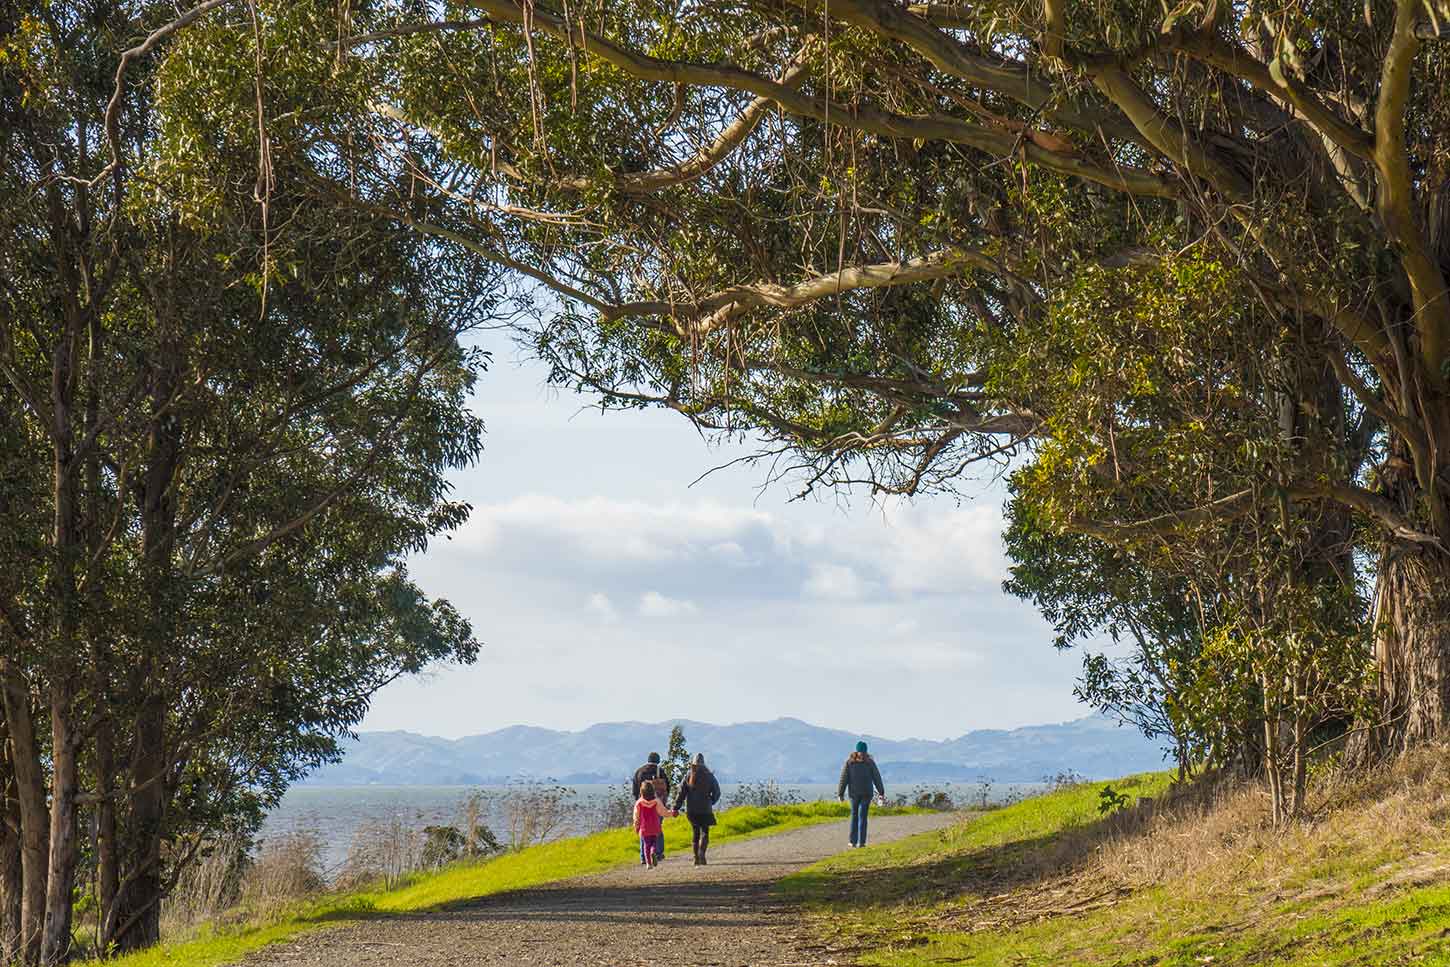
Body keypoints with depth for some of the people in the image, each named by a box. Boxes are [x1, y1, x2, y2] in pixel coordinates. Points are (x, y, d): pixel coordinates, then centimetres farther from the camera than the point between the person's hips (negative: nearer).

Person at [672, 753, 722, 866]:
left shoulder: (688, 776, -1)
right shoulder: (709, 776, -3)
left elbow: (681, 793, -4)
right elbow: (716, 792, 0)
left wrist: (676, 808, -4)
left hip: (691, 810, 2)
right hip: (705, 809, -2)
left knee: (695, 832, 14)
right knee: (704, 832, 3)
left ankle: (697, 858, 14)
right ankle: (701, 852, -23)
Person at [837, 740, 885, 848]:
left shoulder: (849, 761, 1)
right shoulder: (870, 762, 0)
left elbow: (844, 778, -3)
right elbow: (877, 778, 2)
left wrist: (840, 793, 0)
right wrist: (882, 793, 8)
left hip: (854, 792, 1)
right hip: (866, 793, -1)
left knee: (854, 816, 14)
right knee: (862, 817, 1)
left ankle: (853, 841, 9)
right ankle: (861, 842, -3)